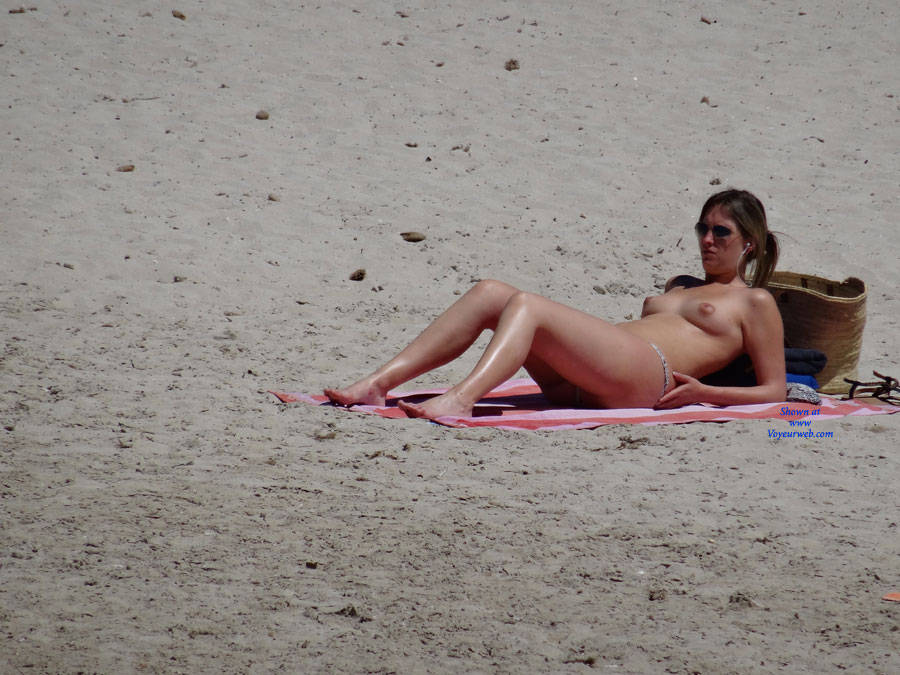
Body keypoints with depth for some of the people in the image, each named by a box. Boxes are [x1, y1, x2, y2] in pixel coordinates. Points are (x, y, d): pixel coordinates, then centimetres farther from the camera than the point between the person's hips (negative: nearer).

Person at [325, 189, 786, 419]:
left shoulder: (755, 303, 17)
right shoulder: (680, 286, 39)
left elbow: (774, 391, 8)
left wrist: (704, 393, -6)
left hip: (646, 375, -7)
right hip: (581, 385, 7)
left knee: (527, 305, -28)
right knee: (489, 293, -12)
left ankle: (461, 399, -54)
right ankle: (377, 385, -28)